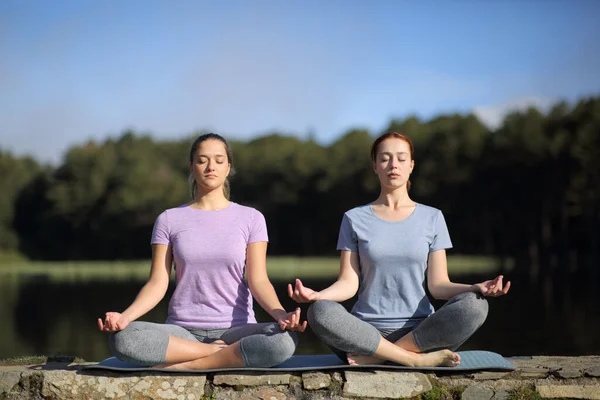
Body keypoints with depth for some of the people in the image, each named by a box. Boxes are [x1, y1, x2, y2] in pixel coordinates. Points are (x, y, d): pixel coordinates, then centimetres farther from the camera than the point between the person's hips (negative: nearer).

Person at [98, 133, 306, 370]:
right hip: (183, 332, 0)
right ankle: (224, 354, -17)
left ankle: (179, 364, -21)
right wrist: (125, 316, -19)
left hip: (235, 331, 0)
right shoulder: (170, 220, 8)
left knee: (283, 341, -34)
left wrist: (280, 314, -24)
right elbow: (157, 284, 1)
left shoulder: (250, 219, 6)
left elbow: (258, 281, -3)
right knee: (123, 338, -31)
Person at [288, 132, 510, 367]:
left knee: (474, 306, -28)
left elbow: (438, 284, 5)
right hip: (367, 331, -1)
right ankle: (418, 359, -26)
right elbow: (349, 283, 2)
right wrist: (316, 295, -19)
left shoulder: (432, 218, 11)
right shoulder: (355, 219, 10)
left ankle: (374, 356, -24)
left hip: (420, 330, 1)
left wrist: (476, 289, -15)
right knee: (320, 313, -32)